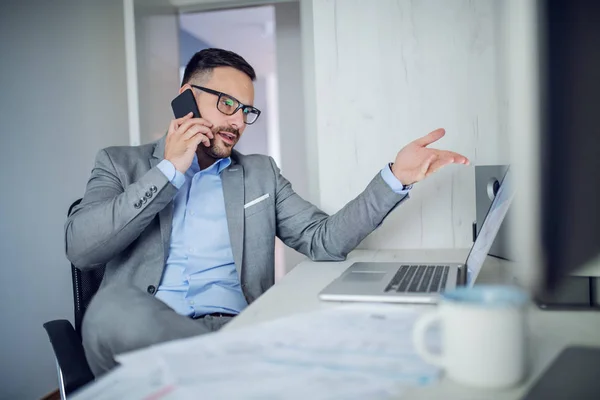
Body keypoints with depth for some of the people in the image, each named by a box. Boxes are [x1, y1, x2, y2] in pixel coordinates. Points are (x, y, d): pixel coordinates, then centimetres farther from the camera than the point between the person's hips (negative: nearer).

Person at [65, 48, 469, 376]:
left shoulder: (260, 173, 19)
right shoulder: (122, 163, 14)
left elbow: (323, 239, 9)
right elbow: (80, 247, -2)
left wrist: (395, 177, -2)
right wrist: (170, 169, -3)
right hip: (138, 333, 1)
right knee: (115, 305, -36)